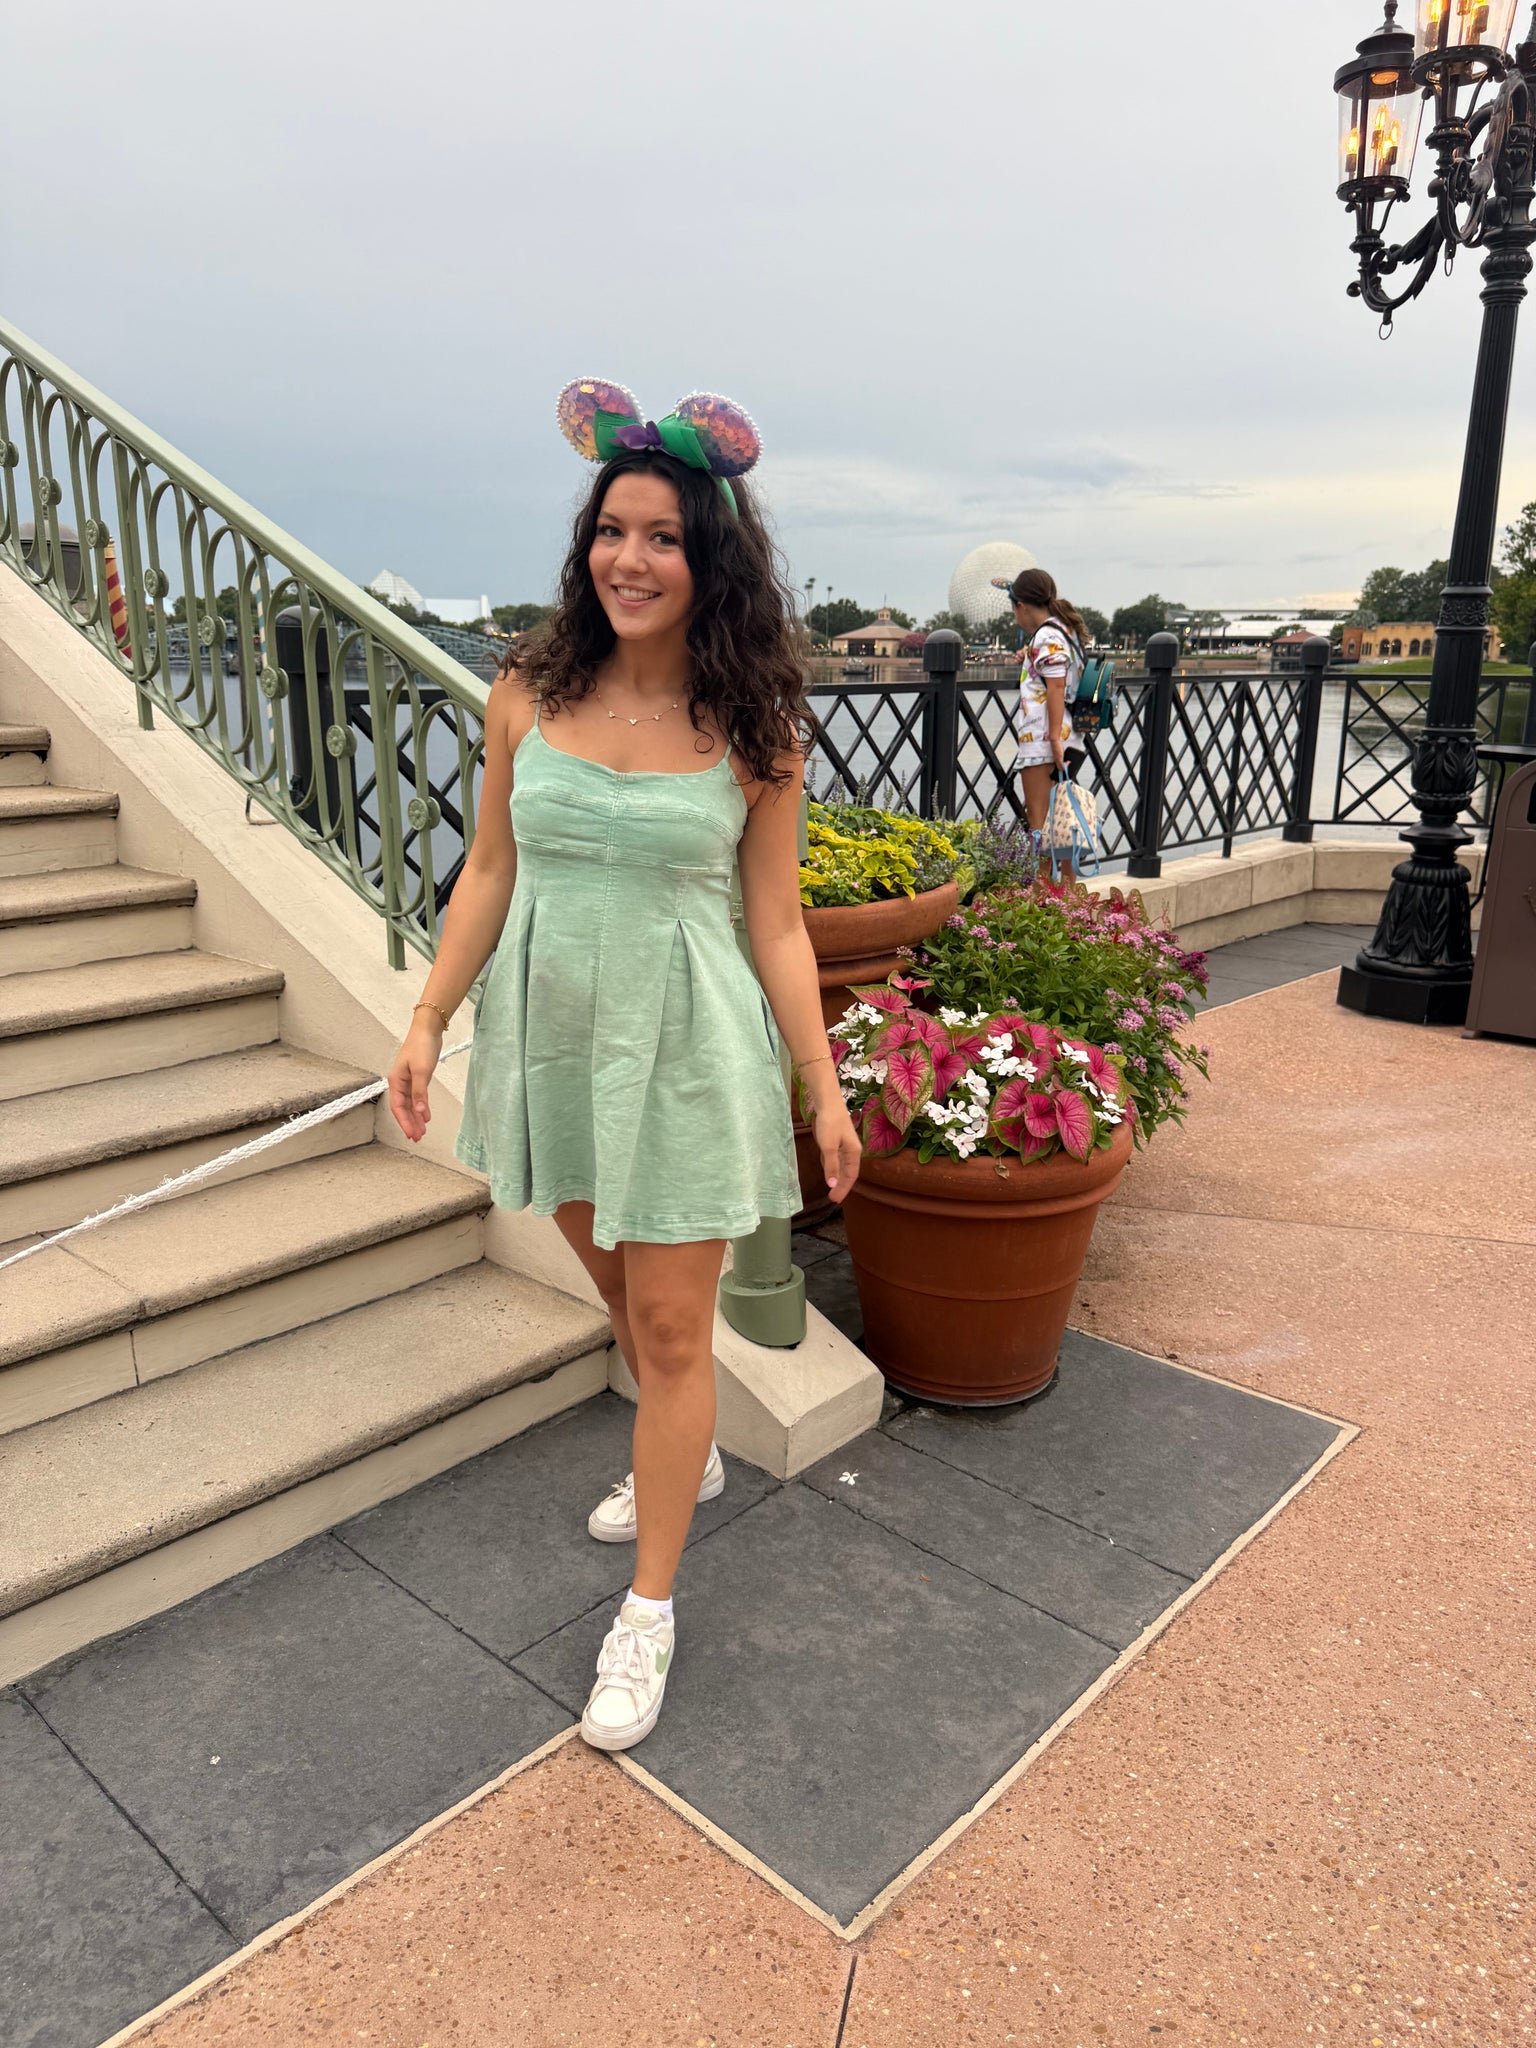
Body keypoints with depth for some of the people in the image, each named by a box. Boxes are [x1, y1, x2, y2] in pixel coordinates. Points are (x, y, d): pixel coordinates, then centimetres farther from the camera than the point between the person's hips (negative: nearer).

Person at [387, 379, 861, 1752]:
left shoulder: (754, 731, -8)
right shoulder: (530, 697, -2)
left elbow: (777, 925, -4)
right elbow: (491, 871, 5)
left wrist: (825, 1086, -5)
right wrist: (428, 1020, 3)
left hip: (683, 1048, -3)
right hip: (552, 1033, 4)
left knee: (673, 1329, 4)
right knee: (615, 1280, 22)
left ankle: (649, 1611, 22)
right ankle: (687, 1460, 51)